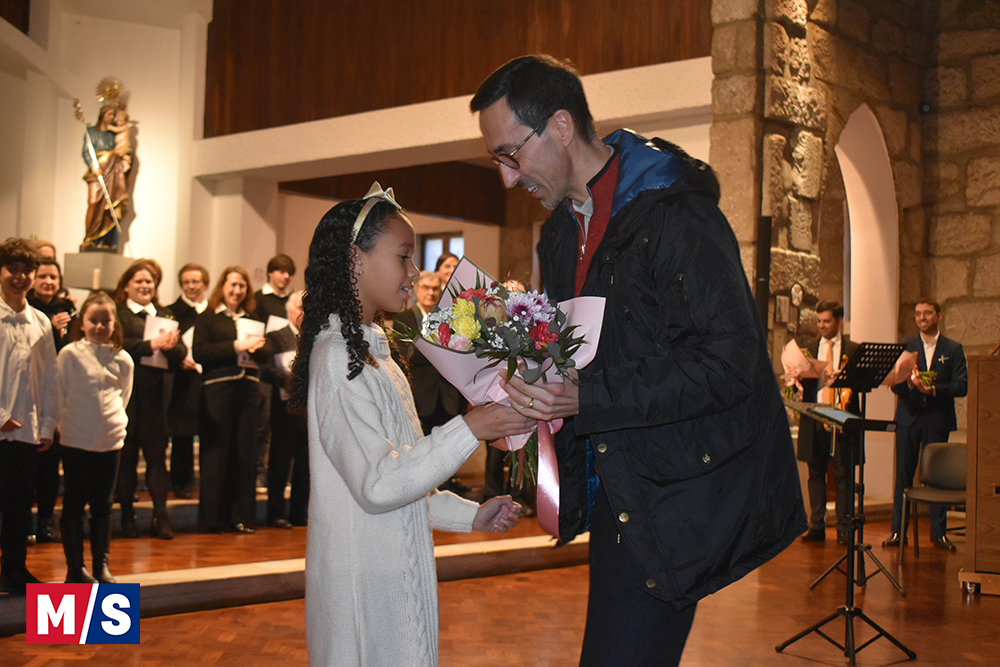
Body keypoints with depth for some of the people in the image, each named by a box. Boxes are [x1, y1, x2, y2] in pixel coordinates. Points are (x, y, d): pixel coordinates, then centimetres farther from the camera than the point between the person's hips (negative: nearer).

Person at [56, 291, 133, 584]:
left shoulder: (123, 359, 3)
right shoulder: (70, 355, -5)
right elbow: (59, 395, -1)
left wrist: (116, 421, 8)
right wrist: (66, 424, -1)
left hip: (111, 440, 3)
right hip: (76, 440, -3)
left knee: (103, 504, 10)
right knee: (74, 503, 4)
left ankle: (102, 564, 20)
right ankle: (75, 567, 13)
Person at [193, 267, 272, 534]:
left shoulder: (252, 319, 19)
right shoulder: (207, 318, 6)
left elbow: (267, 354, 12)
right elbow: (200, 353, -8)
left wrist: (255, 346, -10)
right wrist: (236, 347, -13)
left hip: (248, 390, 4)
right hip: (217, 389, -4)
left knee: (244, 452, 4)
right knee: (215, 452, -2)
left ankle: (240, 515, 10)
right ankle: (211, 517, 5)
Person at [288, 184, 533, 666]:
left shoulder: (367, 350, 15)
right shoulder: (339, 356, -16)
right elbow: (377, 485, -23)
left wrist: (471, 515, 13)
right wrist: (470, 429, -22)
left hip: (395, 570, 9)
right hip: (363, 582, -9)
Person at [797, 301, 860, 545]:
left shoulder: (852, 349, 4)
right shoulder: (810, 348, 15)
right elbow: (804, 381, 12)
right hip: (814, 419, 3)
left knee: (843, 474, 0)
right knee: (816, 472, 6)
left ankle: (844, 528, 5)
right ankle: (816, 526, 12)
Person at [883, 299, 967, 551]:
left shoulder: (953, 349, 6)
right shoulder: (905, 345, 9)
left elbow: (962, 386, -3)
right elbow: (895, 384, 1)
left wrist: (934, 389, -17)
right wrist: (910, 382, -20)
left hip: (938, 419, -1)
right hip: (908, 418, 1)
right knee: (903, 476, 2)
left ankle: (939, 532, 11)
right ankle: (898, 531, 7)